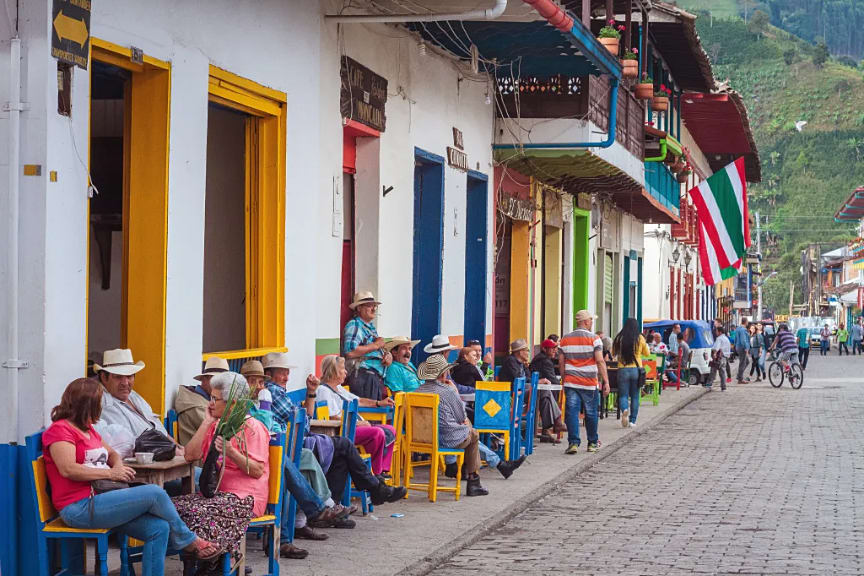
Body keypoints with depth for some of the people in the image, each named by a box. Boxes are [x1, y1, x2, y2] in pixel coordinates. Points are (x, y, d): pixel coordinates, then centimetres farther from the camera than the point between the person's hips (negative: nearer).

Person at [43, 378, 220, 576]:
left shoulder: (88, 430, 23)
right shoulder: (60, 430, -6)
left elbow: (112, 453, 31)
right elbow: (68, 469, -20)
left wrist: (118, 465, 5)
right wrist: (110, 473, -15)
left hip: (99, 499, 10)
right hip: (79, 508, -10)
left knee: (159, 529, -10)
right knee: (155, 494, -16)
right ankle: (189, 541, 4)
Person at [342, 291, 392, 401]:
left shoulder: (371, 326, 22)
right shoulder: (354, 325, -7)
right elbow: (350, 352, -23)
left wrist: (388, 355, 7)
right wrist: (375, 345, -14)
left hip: (378, 377, 10)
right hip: (364, 377, -10)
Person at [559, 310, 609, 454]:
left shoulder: (565, 340, 7)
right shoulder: (594, 339, -5)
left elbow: (561, 363, 9)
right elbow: (600, 361, -12)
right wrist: (606, 381, -10)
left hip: (571, 383, 2)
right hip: (589, 383, -2)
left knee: (572, 412, -1)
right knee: (591, 414, 10)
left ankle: (573, 442, -11)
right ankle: (592, 443, 21)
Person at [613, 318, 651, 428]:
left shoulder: (619, 338, -4)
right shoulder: (640, 338, -3)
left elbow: (613, 353, 8)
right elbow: (647, 353, 10)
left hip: (623, 370, 0)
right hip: (636, 369, 0)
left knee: (623, 395, 6)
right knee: (635, 396, 12)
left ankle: (624, 410, -24)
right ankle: (632, 420, 13)